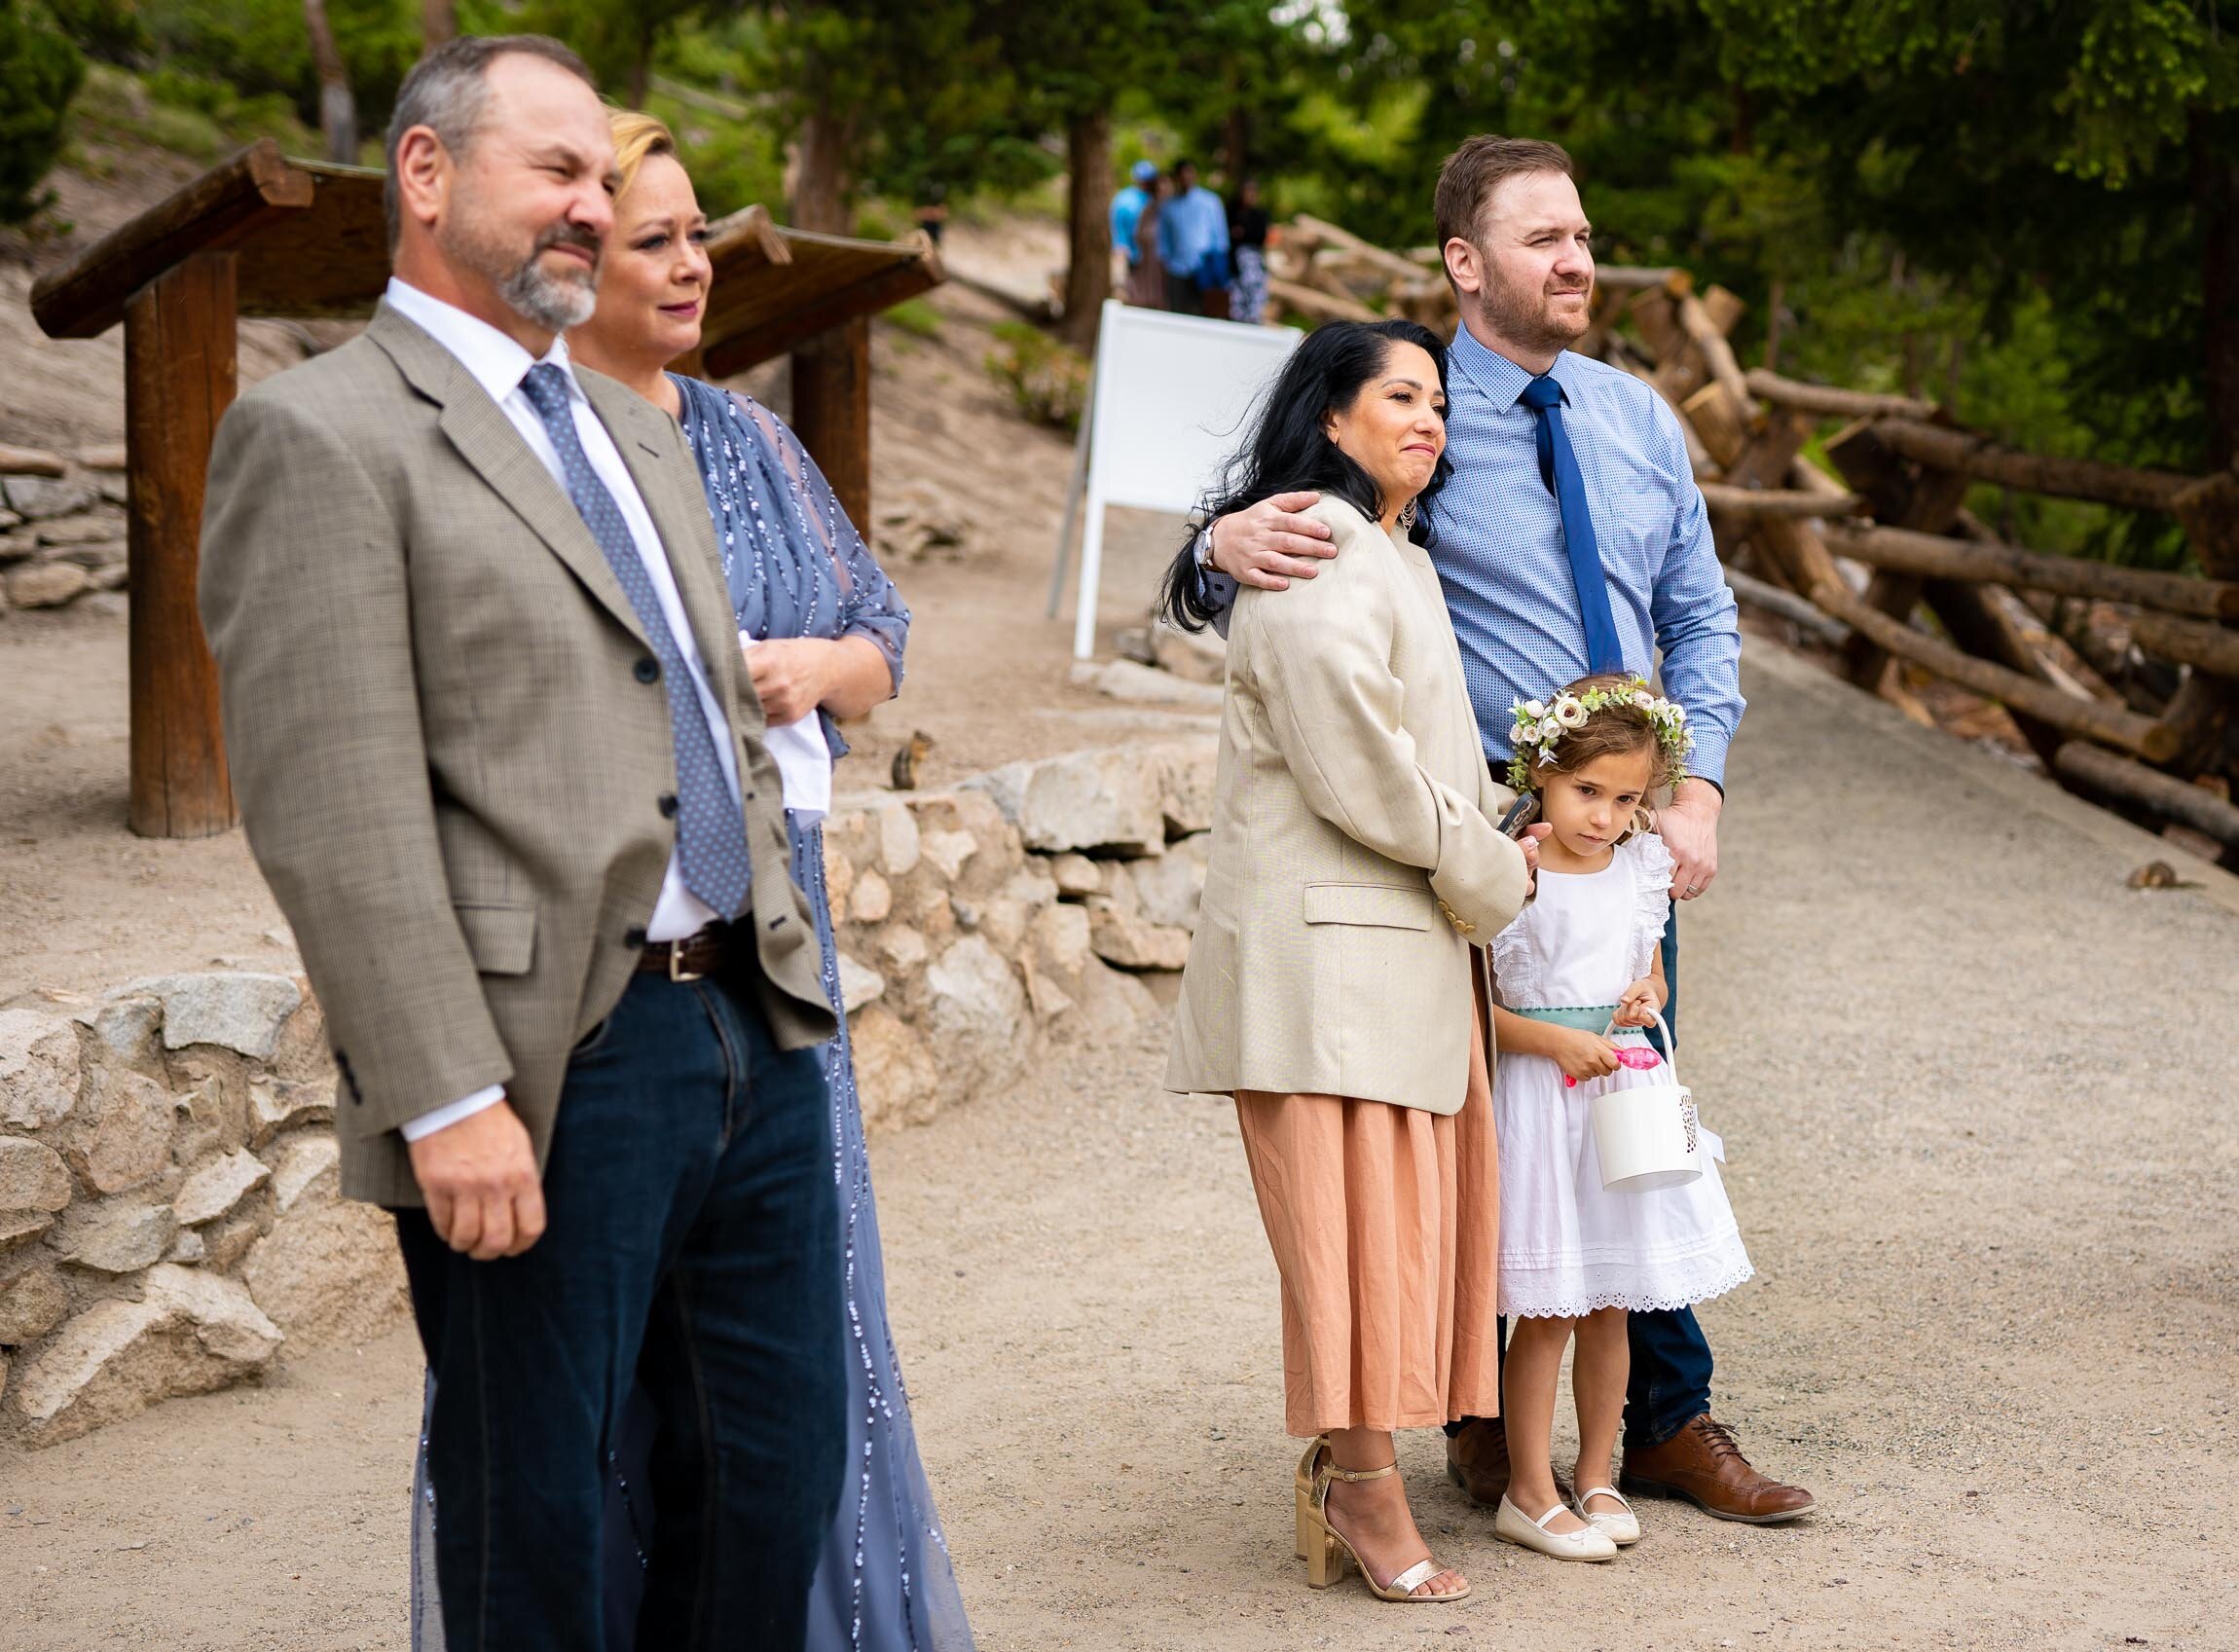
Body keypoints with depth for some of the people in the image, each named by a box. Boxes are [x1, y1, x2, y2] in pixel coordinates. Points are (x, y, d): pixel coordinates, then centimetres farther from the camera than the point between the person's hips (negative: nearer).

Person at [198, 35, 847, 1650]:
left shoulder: (640, 434, 20)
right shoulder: (318, 436, -7)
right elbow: (338, 819, -15)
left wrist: (785, 956, 16)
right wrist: (448, 1101, -20)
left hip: (754, 1029, 8)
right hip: (555, 1068, -8)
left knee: (785, 1464, 13)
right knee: (536, 1515, 5)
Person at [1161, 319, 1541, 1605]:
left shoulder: (1398, 558, 22)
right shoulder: (1313, 559, -12)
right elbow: (1361, 778, -17)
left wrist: (1500, 825, 11)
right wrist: (1498, 876, -5)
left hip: (1407, 936, 10)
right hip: (1326, 935, -10)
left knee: (1413, 1205, 9)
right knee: (1358, 1203, -8)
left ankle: (1341, 1466, 16)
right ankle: (1367, 1493, -2)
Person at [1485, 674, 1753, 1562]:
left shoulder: (1641, 867, 7)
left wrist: (1646, 1000, -2)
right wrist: (1558, 1040, -19)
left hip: (1625, 1090, 5)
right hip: (1539, 1100, -5)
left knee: (1610, 1304, 11)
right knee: (1546, 1310, -3)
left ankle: (1597, 1477, 23)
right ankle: (1529, 1492, 7)